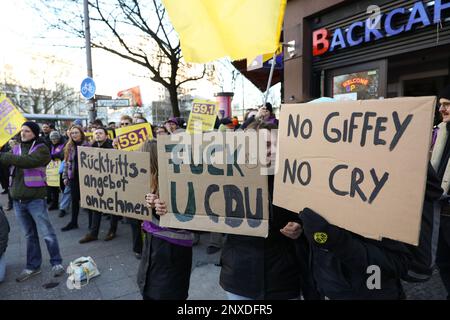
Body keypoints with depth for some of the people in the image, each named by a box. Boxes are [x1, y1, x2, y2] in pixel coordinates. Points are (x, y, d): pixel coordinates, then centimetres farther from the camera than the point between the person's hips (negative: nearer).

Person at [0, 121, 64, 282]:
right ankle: (32, 266, 26)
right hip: (17, 199, 5)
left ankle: (56, 263, 15)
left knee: (47, 233, 1)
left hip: (35, 198, -5)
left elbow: (28, 161, -23)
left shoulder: (41, 149, -5)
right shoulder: (16, 148, 13)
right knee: (30, 235, 15)